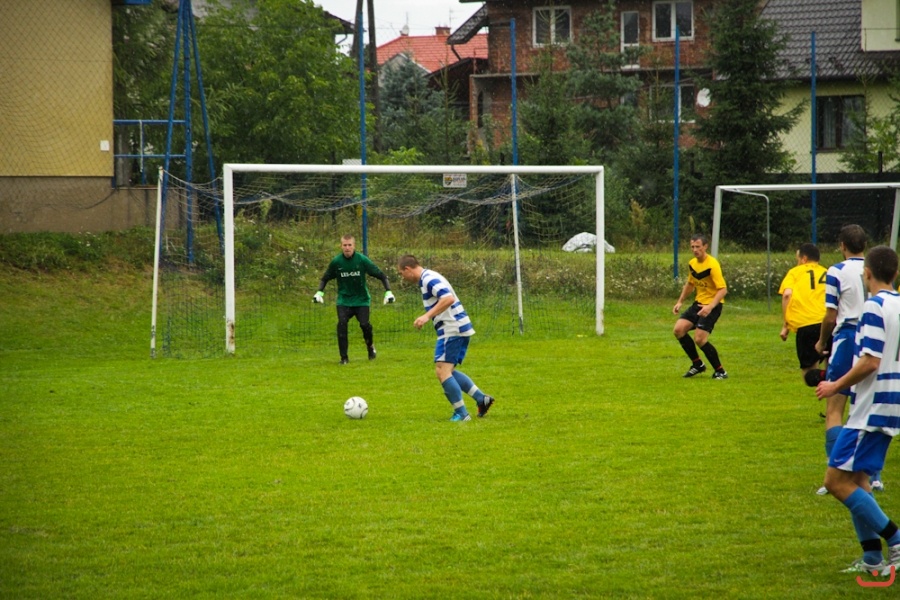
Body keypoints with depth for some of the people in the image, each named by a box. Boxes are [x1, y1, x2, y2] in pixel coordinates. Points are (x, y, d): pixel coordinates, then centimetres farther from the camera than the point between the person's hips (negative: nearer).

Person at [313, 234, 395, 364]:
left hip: (361, 300, -1)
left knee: (364, 324, -17)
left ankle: (370, 345, 18)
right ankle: (344, 357, -10)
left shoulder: (362, 260, -10)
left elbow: (381, 275, -5)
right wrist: (319, 292, -5)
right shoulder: (336, 262, -6)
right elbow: (325, 279, 11)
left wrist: (388, 292, -14)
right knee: (342, 324, -20)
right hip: (344, 301, 1)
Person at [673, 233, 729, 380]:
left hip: (712, 305, -8)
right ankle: (697, 364, 9)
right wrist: (680, 302, 18)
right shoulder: (692, 263, 6)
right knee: (679, 329, -7)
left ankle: (720, 371, 0)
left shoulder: (712, 265, -19)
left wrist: (710, 307, -34)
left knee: (700, 339, -17)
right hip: (698, 303, 8)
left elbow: (723, 289, -23)